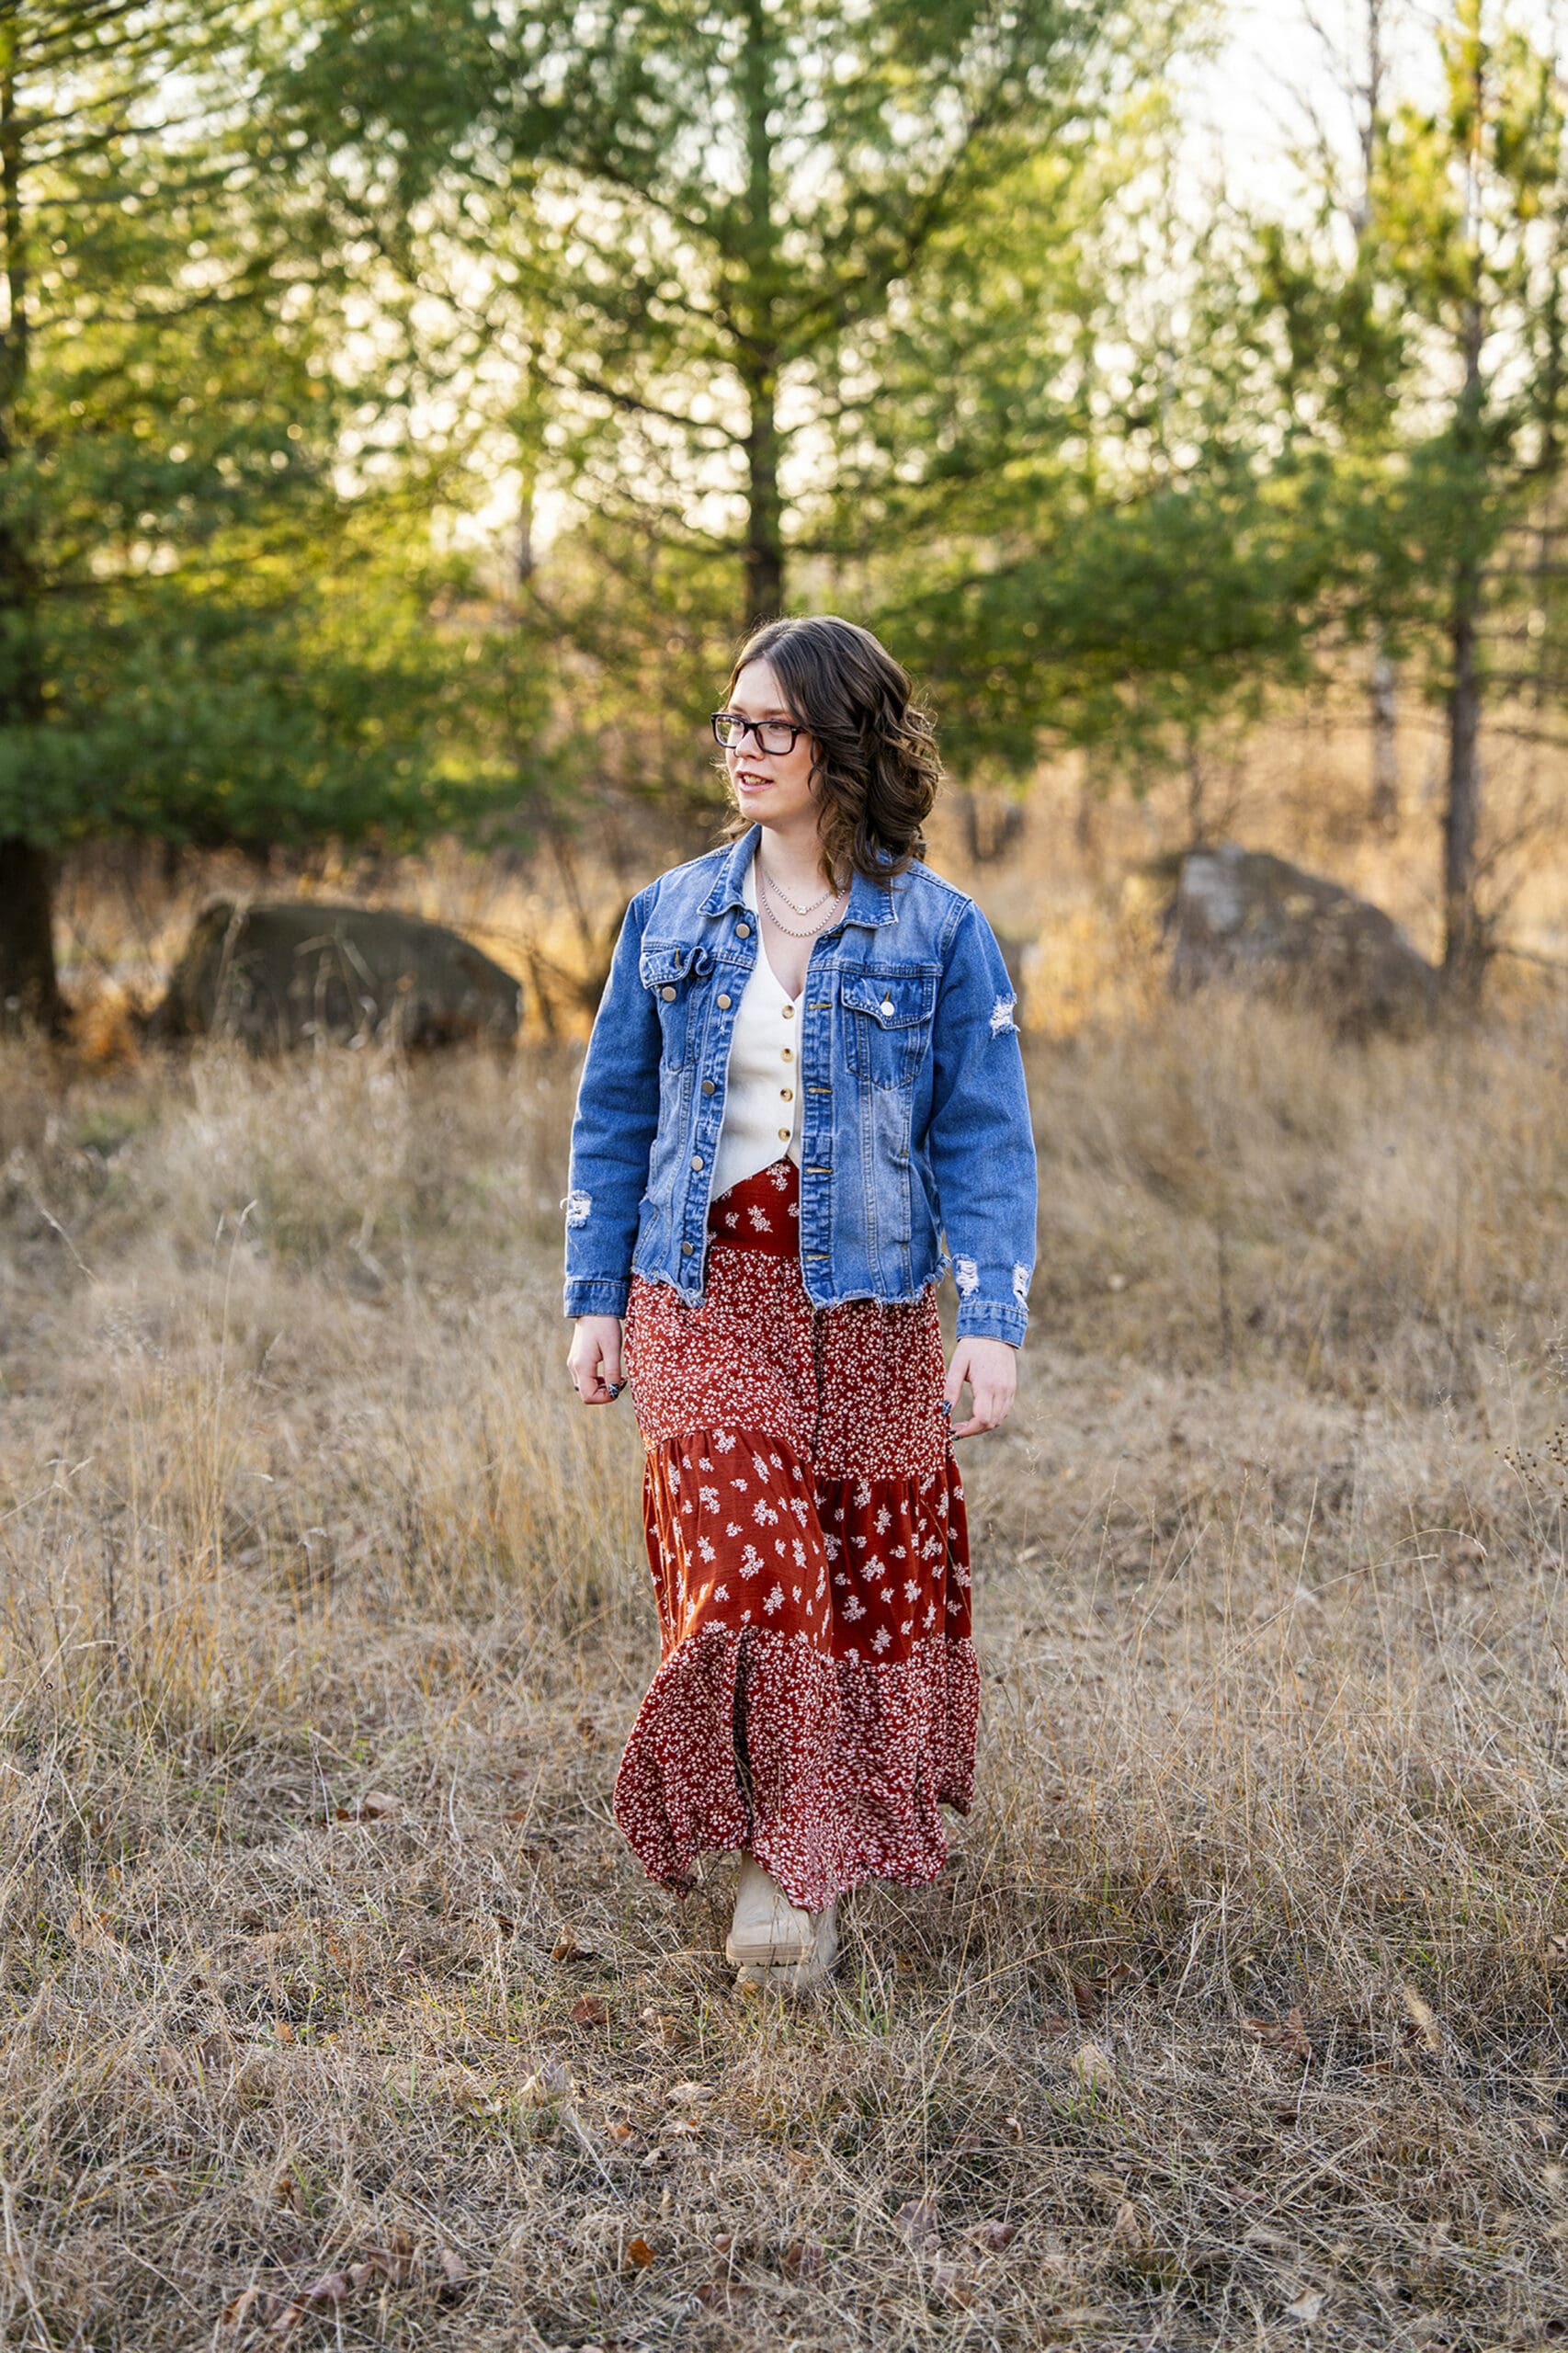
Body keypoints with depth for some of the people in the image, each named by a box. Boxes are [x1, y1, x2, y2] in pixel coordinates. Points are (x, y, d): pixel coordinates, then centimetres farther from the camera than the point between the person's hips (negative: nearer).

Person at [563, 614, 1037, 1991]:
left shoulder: (938, 935, -2)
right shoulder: (673, 918, 6)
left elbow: (983, 1140, -3)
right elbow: (615, 1117, 11)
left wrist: (992, 1322, -11)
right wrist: (597, 1298, 6)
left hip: (864, 1304, -1)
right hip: (704, 1289, 1)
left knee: (871, 1580, 6)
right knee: (744, 1568, -13)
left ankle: (834, 1853, 27)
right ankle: (777, 1857, 0)